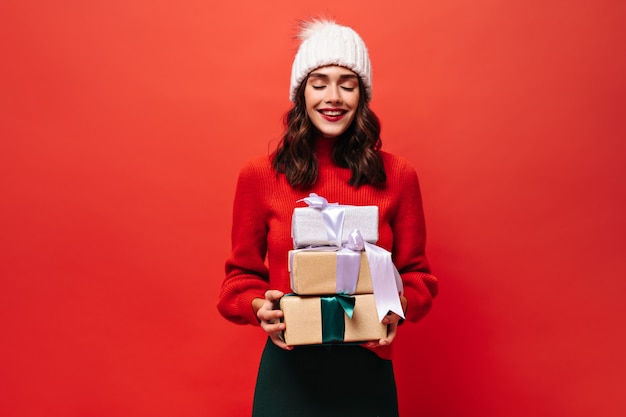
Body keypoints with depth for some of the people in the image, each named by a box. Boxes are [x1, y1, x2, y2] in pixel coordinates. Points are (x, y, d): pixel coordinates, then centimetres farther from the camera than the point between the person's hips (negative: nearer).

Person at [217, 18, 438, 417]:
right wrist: (259, 308, -16)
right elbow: (242, 275, 4)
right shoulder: (259, 175, -4)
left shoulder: (397, 175, -3)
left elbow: (416, 273, 5)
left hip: (367, 369, 1)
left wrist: (400, 307, -15)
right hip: (288, 370, 0)